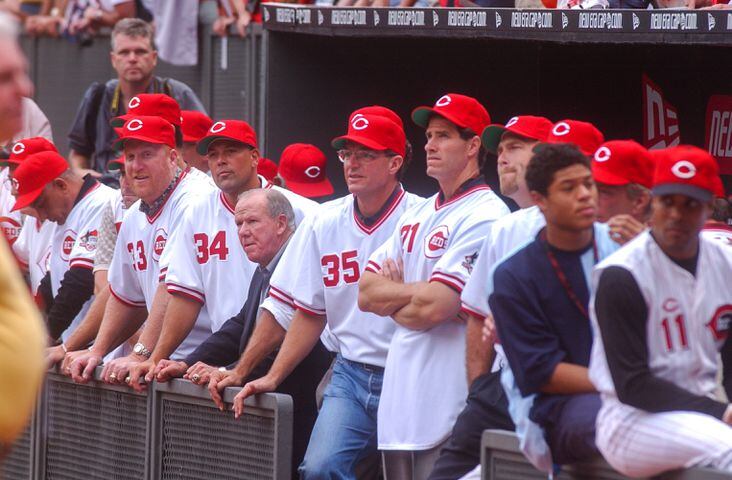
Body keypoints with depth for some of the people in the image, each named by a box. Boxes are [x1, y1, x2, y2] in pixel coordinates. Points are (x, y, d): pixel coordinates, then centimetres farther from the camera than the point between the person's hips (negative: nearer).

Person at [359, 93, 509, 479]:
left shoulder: (484, 216, -10)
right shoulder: (418, 215, 18)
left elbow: (431, 308, -18)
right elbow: (366, 291, 12)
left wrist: (390, 300, 2)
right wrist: (414, 293, -6)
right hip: (398, 401, 8)